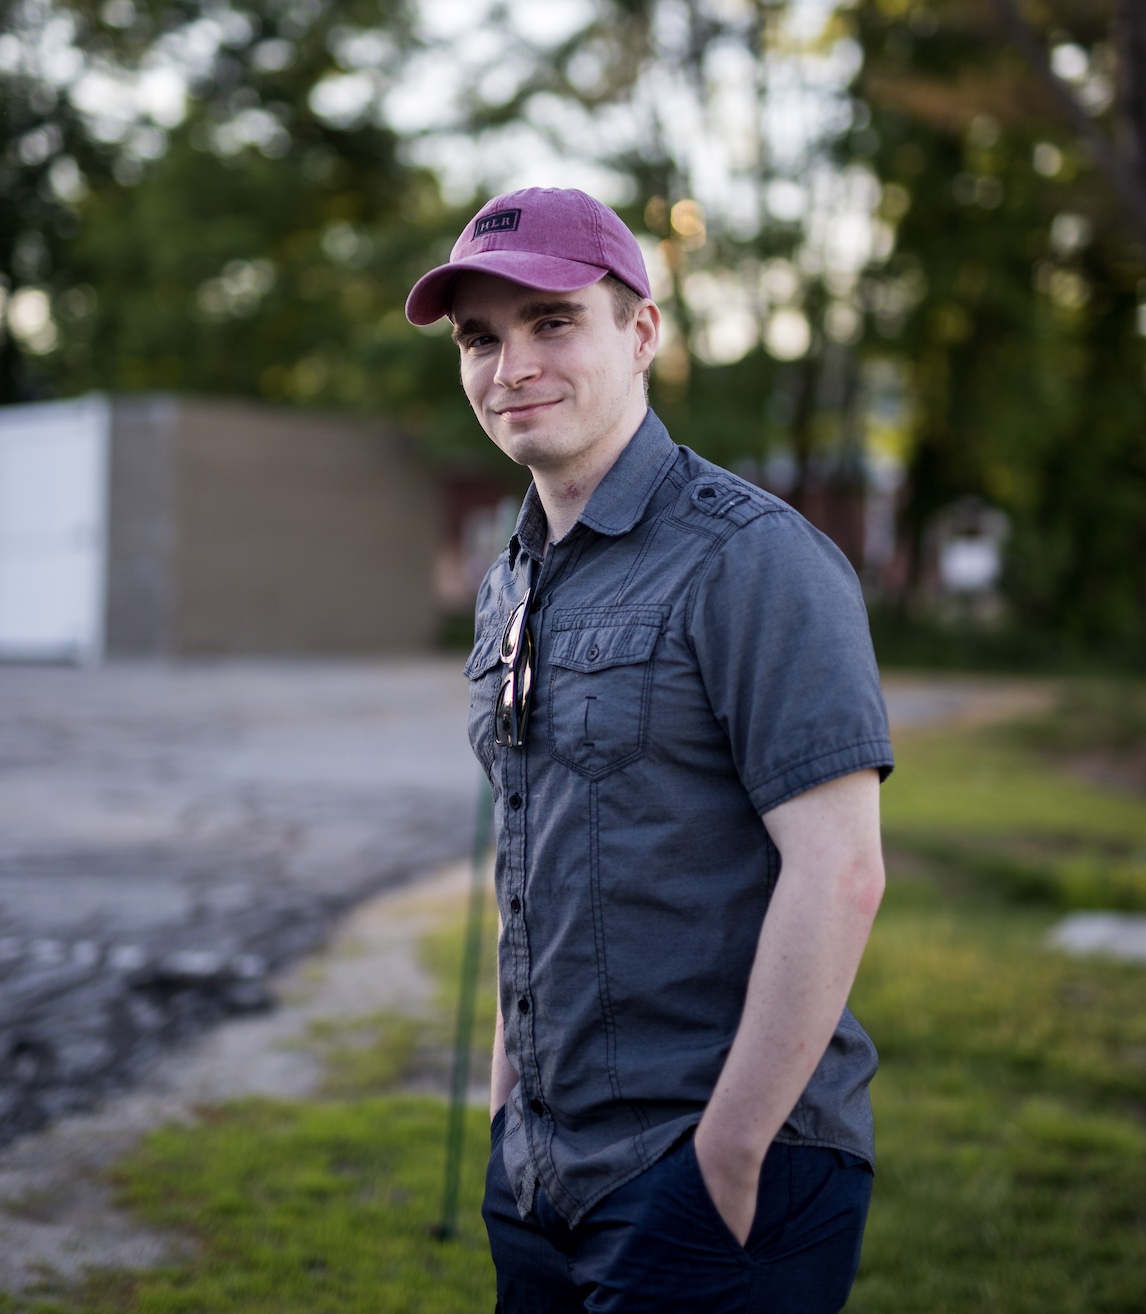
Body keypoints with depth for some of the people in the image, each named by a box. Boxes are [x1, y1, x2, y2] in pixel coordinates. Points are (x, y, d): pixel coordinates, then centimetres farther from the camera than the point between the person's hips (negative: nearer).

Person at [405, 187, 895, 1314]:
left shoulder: (752, 558, -15)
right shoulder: (511, 582, 10)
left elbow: (837, 875, -20)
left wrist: (730, 1153, -19)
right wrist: (508, 1100, 14)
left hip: (724, 1175, -7)